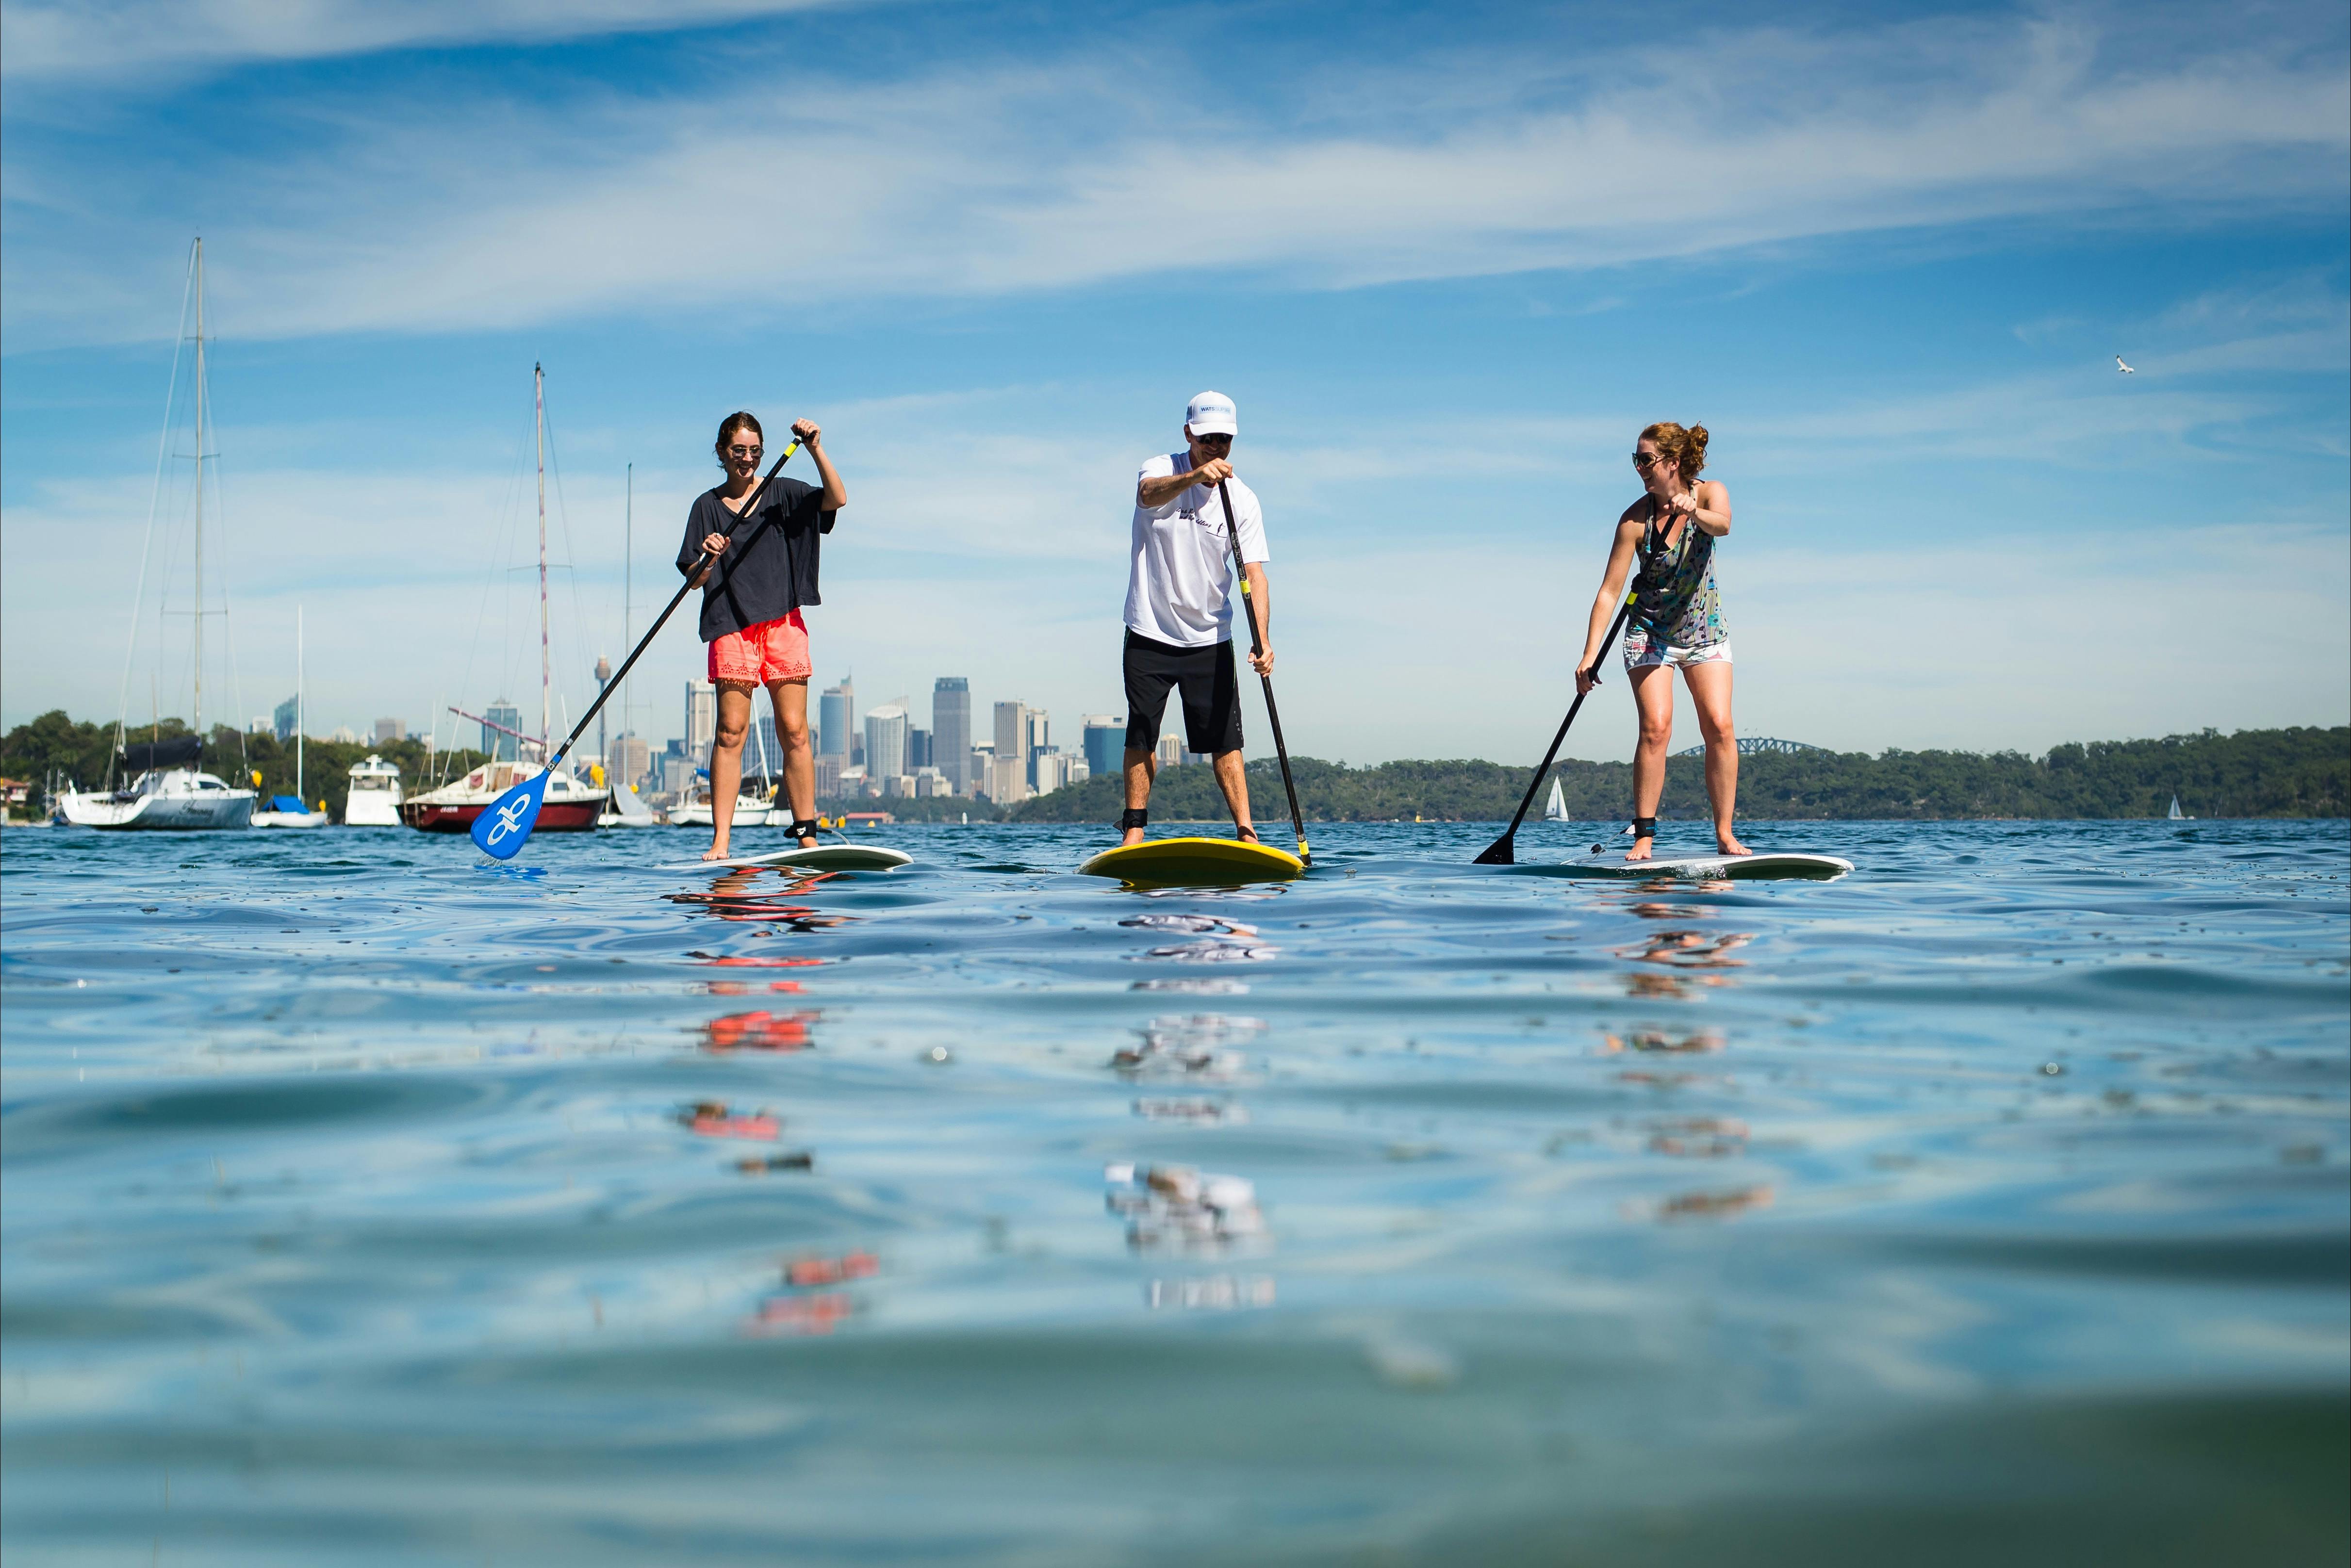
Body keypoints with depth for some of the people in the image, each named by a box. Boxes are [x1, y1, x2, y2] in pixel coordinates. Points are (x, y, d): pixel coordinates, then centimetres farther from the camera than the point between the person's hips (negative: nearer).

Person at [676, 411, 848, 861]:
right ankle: (720, 841, -10)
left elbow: (836, 500, -9)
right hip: (731, 625, 0)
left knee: (794, 730, -3)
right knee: (731, 730, -8)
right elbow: (694, 580, 6)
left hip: (783, 622, 0)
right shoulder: (708, 506, 9)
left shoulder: (782, 493, 8)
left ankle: (807, 836, 1)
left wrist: (816, 450, -18)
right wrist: (708, 559, -15)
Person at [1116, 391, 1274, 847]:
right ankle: (1134, 829, 14)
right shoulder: (1161, 470, -7)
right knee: (1142, 736, 4)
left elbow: (1254, 575, -10)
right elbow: (1148, 494, -34)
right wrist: (1196, 475, -54)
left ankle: (1246, 834, -1)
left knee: (1225, 740, -1)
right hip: (1150, 636, -1)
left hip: (1210, 639, 1)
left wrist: (1263, 641, -24)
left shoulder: (1243, 499, -3)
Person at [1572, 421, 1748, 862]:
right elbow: (1610, 591, -16)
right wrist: (1589, 655, -23)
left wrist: (1694, 512, -58)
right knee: (1656, 727, -15)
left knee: (1719, 726, -10)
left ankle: (1725, 833, -4)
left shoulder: (1709, 492, -11)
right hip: (1650, 633, -1)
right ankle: (1644, 835, -10)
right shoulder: (1636, 519, -15)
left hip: (1705, 632, 1)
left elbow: (1722, 526, -35)